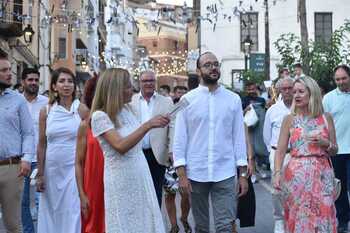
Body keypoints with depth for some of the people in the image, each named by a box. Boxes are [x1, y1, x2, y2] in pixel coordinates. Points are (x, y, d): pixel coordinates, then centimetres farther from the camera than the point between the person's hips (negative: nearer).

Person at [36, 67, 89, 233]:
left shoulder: (82, 110, -2)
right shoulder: (46, 111, 4)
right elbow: (41, 144, 6)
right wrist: (40, 174, 4)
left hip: (74, 168, -2)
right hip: (52, 168, 3)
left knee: (73, 212, -2)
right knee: (51, 212, 11)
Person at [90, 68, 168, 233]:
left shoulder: (127, 109, 8)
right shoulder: (100, 116, -13)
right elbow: (121, 146, -25)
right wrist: (148, 125, -27)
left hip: (141, 176, 7)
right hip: (121, 179, -7)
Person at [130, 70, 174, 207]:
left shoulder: (166, 102, 6)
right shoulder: (130, 101, 5)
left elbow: (172, 127, 1)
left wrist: (172, 151, -7)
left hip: (157, 155, 0)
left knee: (156, 194, 7)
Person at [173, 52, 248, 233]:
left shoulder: (233, 99, 3)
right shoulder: (187, 99, 0)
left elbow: (239, 137, 4)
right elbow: (179, 139, 0)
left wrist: (243, 174, 1)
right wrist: (181, 174, -6)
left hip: (225, 174, 0)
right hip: (195, 174, 0)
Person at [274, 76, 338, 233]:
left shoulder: (326, 118, 6)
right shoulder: (289, 119, 4)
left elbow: (334, 150, 11)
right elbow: (280, 150, -2)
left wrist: (325, 143, -9)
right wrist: (277, 173, -16)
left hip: (322, 175, 1)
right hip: (297, 175, -1)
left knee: (322, 217, 0)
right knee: (298, 218, 2)